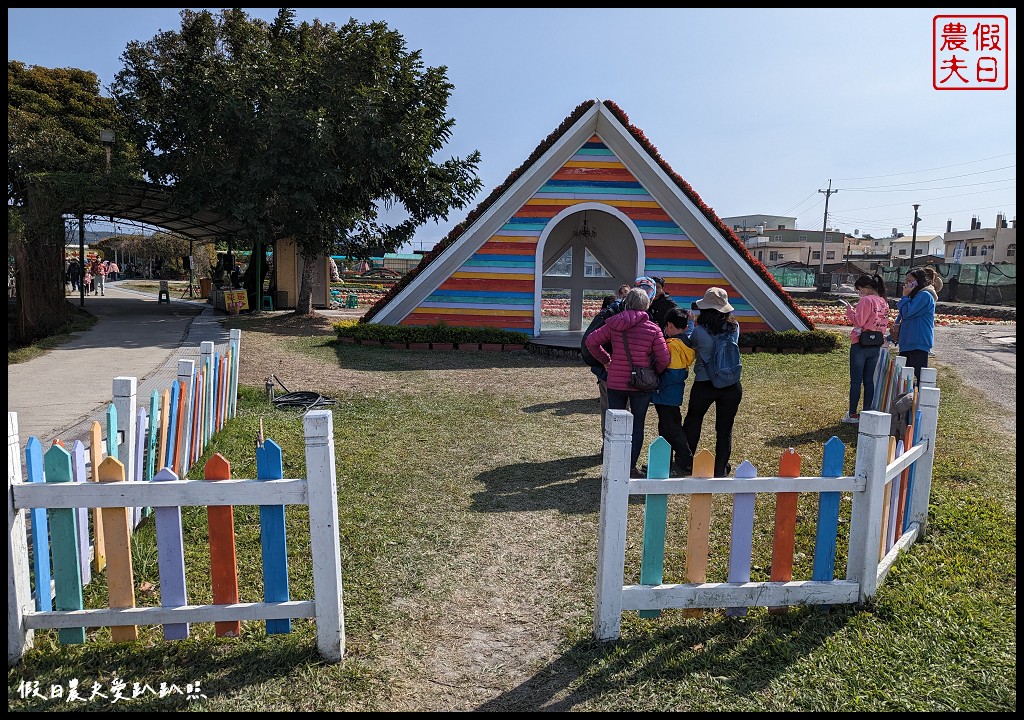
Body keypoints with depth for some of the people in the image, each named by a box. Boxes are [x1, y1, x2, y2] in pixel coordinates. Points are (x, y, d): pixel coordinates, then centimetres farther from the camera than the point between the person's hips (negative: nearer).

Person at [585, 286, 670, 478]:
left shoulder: (613, 325, -3)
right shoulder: (653, 329, -9)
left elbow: (591, 341, -4)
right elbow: (664, 359, -7)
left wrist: (605, 360, 6)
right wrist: (655, 373, 11)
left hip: (615, 382, 2)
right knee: (637, 425, 10)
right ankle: (631, 467, 11)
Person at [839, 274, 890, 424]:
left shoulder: (866, 300, -13)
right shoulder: (884, 302, 11)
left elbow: (858, 322, -19)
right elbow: (884, 325, 16)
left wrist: (850, 310, -4)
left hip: (860, 345, -7)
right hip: (876, 346, 7)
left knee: (856, 381, -1)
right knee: (869, 380, 11)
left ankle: (852, 414, 2)